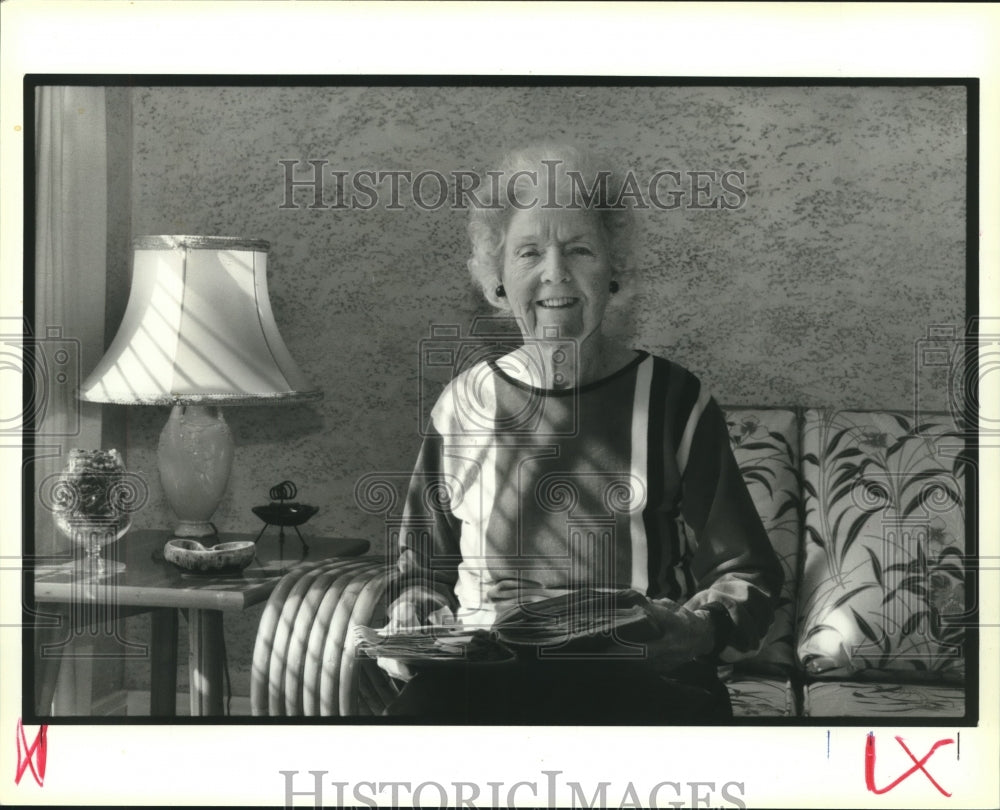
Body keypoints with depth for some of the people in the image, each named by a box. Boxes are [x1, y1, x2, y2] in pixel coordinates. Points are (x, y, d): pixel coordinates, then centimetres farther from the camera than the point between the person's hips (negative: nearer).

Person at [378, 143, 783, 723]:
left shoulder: (674, 399, 6)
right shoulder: (467, 403, 12)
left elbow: (745, 573, 9)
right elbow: (422, 568, 22)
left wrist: (699, 630, -13)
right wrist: (418, 640, 0)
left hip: (640, 674, 0)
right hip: (485, 669, 1)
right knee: (424, 703, -35)